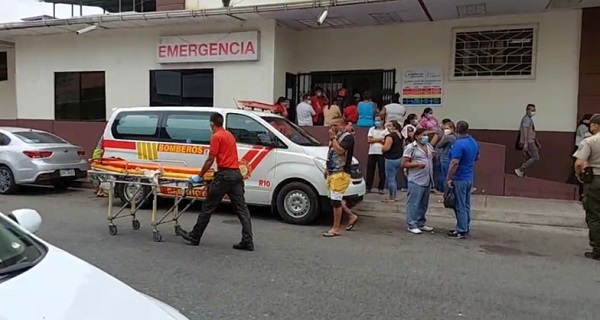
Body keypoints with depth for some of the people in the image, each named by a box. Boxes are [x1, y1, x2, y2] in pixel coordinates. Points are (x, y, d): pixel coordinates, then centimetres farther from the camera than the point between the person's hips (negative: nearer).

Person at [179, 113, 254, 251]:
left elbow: (210, 160, -10)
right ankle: (247, 241, -1)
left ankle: (194, 237, 15)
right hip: (236, 174, 8)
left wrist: (199, 176, -2)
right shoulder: (229, 134, 20)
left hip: (224, 175, -8)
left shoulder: (216, 136, -6)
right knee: (241, 208, 2)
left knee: (208, 207, 4)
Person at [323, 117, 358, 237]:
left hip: (341, 173, -9)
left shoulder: (348, 137, -9)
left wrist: (333, 138, -15)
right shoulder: (336, 136, 18)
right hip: (332, 172, 9)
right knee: (336, 199, 14)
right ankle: (351, 216, 31)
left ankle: (335, 229, -2)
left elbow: (340, 150, -25)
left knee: (335, 200, -9)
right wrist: (327, 168, 20)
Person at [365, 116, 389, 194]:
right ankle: (368, 187, 12)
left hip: (382, 153, -2)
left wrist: (374, 140, -9)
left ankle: (380, 188, 7)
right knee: (370, 171, 4)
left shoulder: (386, 130, 4)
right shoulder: (371, 129, 12)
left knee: (382, 171, -1)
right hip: (372, 152, 2)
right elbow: (369, 140, 0)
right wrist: (380, 139, -5)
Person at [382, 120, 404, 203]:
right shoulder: (401, 136, 11)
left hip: (391, 159, -9)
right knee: (394, 179, 18)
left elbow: (386, 148, -23)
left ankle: (391, 197, 3)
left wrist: (382, 147, -3)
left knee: (390, 179, -2)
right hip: (399, 158, 9)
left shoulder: (390, 136, -17)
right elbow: (403, 147, 20)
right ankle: (395, 196, 23)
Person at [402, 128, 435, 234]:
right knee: (413, 204, -5)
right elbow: (404, 164, -9)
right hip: (416, 181, -7)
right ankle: (412, 225, 2)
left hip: (427, 181, 7)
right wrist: (417, 164, -19)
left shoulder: (429, 146, 15)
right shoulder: (411, 147, -6)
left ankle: (421, 224, 24)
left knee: (423, 205, 13)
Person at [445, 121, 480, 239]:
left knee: (460, 206, -1)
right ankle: (466, 229, 24)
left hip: (459, 179, -8)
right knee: (466, 205, 16)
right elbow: (477, 157, 23)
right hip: (469, 178, 9)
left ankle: (461, 231, 4)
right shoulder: (474, 142, 7)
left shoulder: (459, 143, -21)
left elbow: (454, 163, -26)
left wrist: (448, 178, -21)